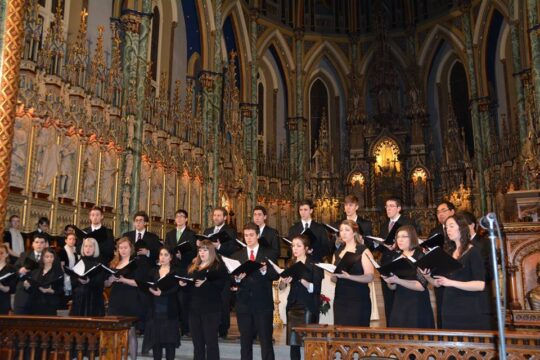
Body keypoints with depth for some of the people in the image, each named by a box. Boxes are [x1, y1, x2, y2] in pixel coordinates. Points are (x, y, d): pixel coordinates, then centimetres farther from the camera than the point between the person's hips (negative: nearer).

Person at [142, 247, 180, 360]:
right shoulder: (153, 271, 14)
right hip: (155, 309, 3)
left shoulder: (175, 271, 2)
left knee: (169, 338, 0)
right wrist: (151, 289, -16)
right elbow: (147, 286, 7)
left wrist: (162, 292, -23)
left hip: (169, 310, -3)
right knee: (155, 338, 4)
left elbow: (176, 288, -11)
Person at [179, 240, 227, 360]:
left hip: (211, 309, -6)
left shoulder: (219, 267, -4)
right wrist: (184, 283, -2)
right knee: (197, 341, 12)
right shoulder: (193, 267, 16)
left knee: (211, 340, -1)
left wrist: (205, 283, -25)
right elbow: (189, 284, 19)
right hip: (194, 308, 6)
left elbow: (220, 285, -16)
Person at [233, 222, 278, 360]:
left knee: (266, 340, 1)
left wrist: (265, 270, -26)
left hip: (263, 303, -2)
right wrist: (237, 278, -19)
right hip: (243, 303, 3)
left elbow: (276, 275, -7)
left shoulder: (269, 254, 2)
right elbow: (232, 279, 3)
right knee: (245, 341, 11)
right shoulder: (237, 255, 8)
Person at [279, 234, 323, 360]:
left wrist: (301, 279, -25)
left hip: (308, 308, -4)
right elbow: (281, 287, 9)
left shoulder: (314, 265, -4)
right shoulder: (291, 264, 11)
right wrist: (284, 281, -13)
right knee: (293, 343, 3)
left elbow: (315, 288, -12)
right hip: (293, 306, 4)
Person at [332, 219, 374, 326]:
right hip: (339, 300, 5)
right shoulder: (337, 253, 14)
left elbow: (369, 277, -13)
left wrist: (349, 276, -25)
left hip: (359, 301, -5)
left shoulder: (363, 251, -3)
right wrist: (333, 276, -2)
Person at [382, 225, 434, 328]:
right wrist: (389, 282, -8)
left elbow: (421, 286, -17)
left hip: (417, 306, -5)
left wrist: (397, 280, -22)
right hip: (399, 305, 5)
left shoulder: (420, 257, -8)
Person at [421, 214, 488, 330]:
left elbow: (480, 284, -17)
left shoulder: (473, 252, -6)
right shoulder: (448, 252, 11)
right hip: (450, 309, 6)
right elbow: (438, 283, 12)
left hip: (470, 310, -6)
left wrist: (451, 283, -24)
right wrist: (427, 277, -8)